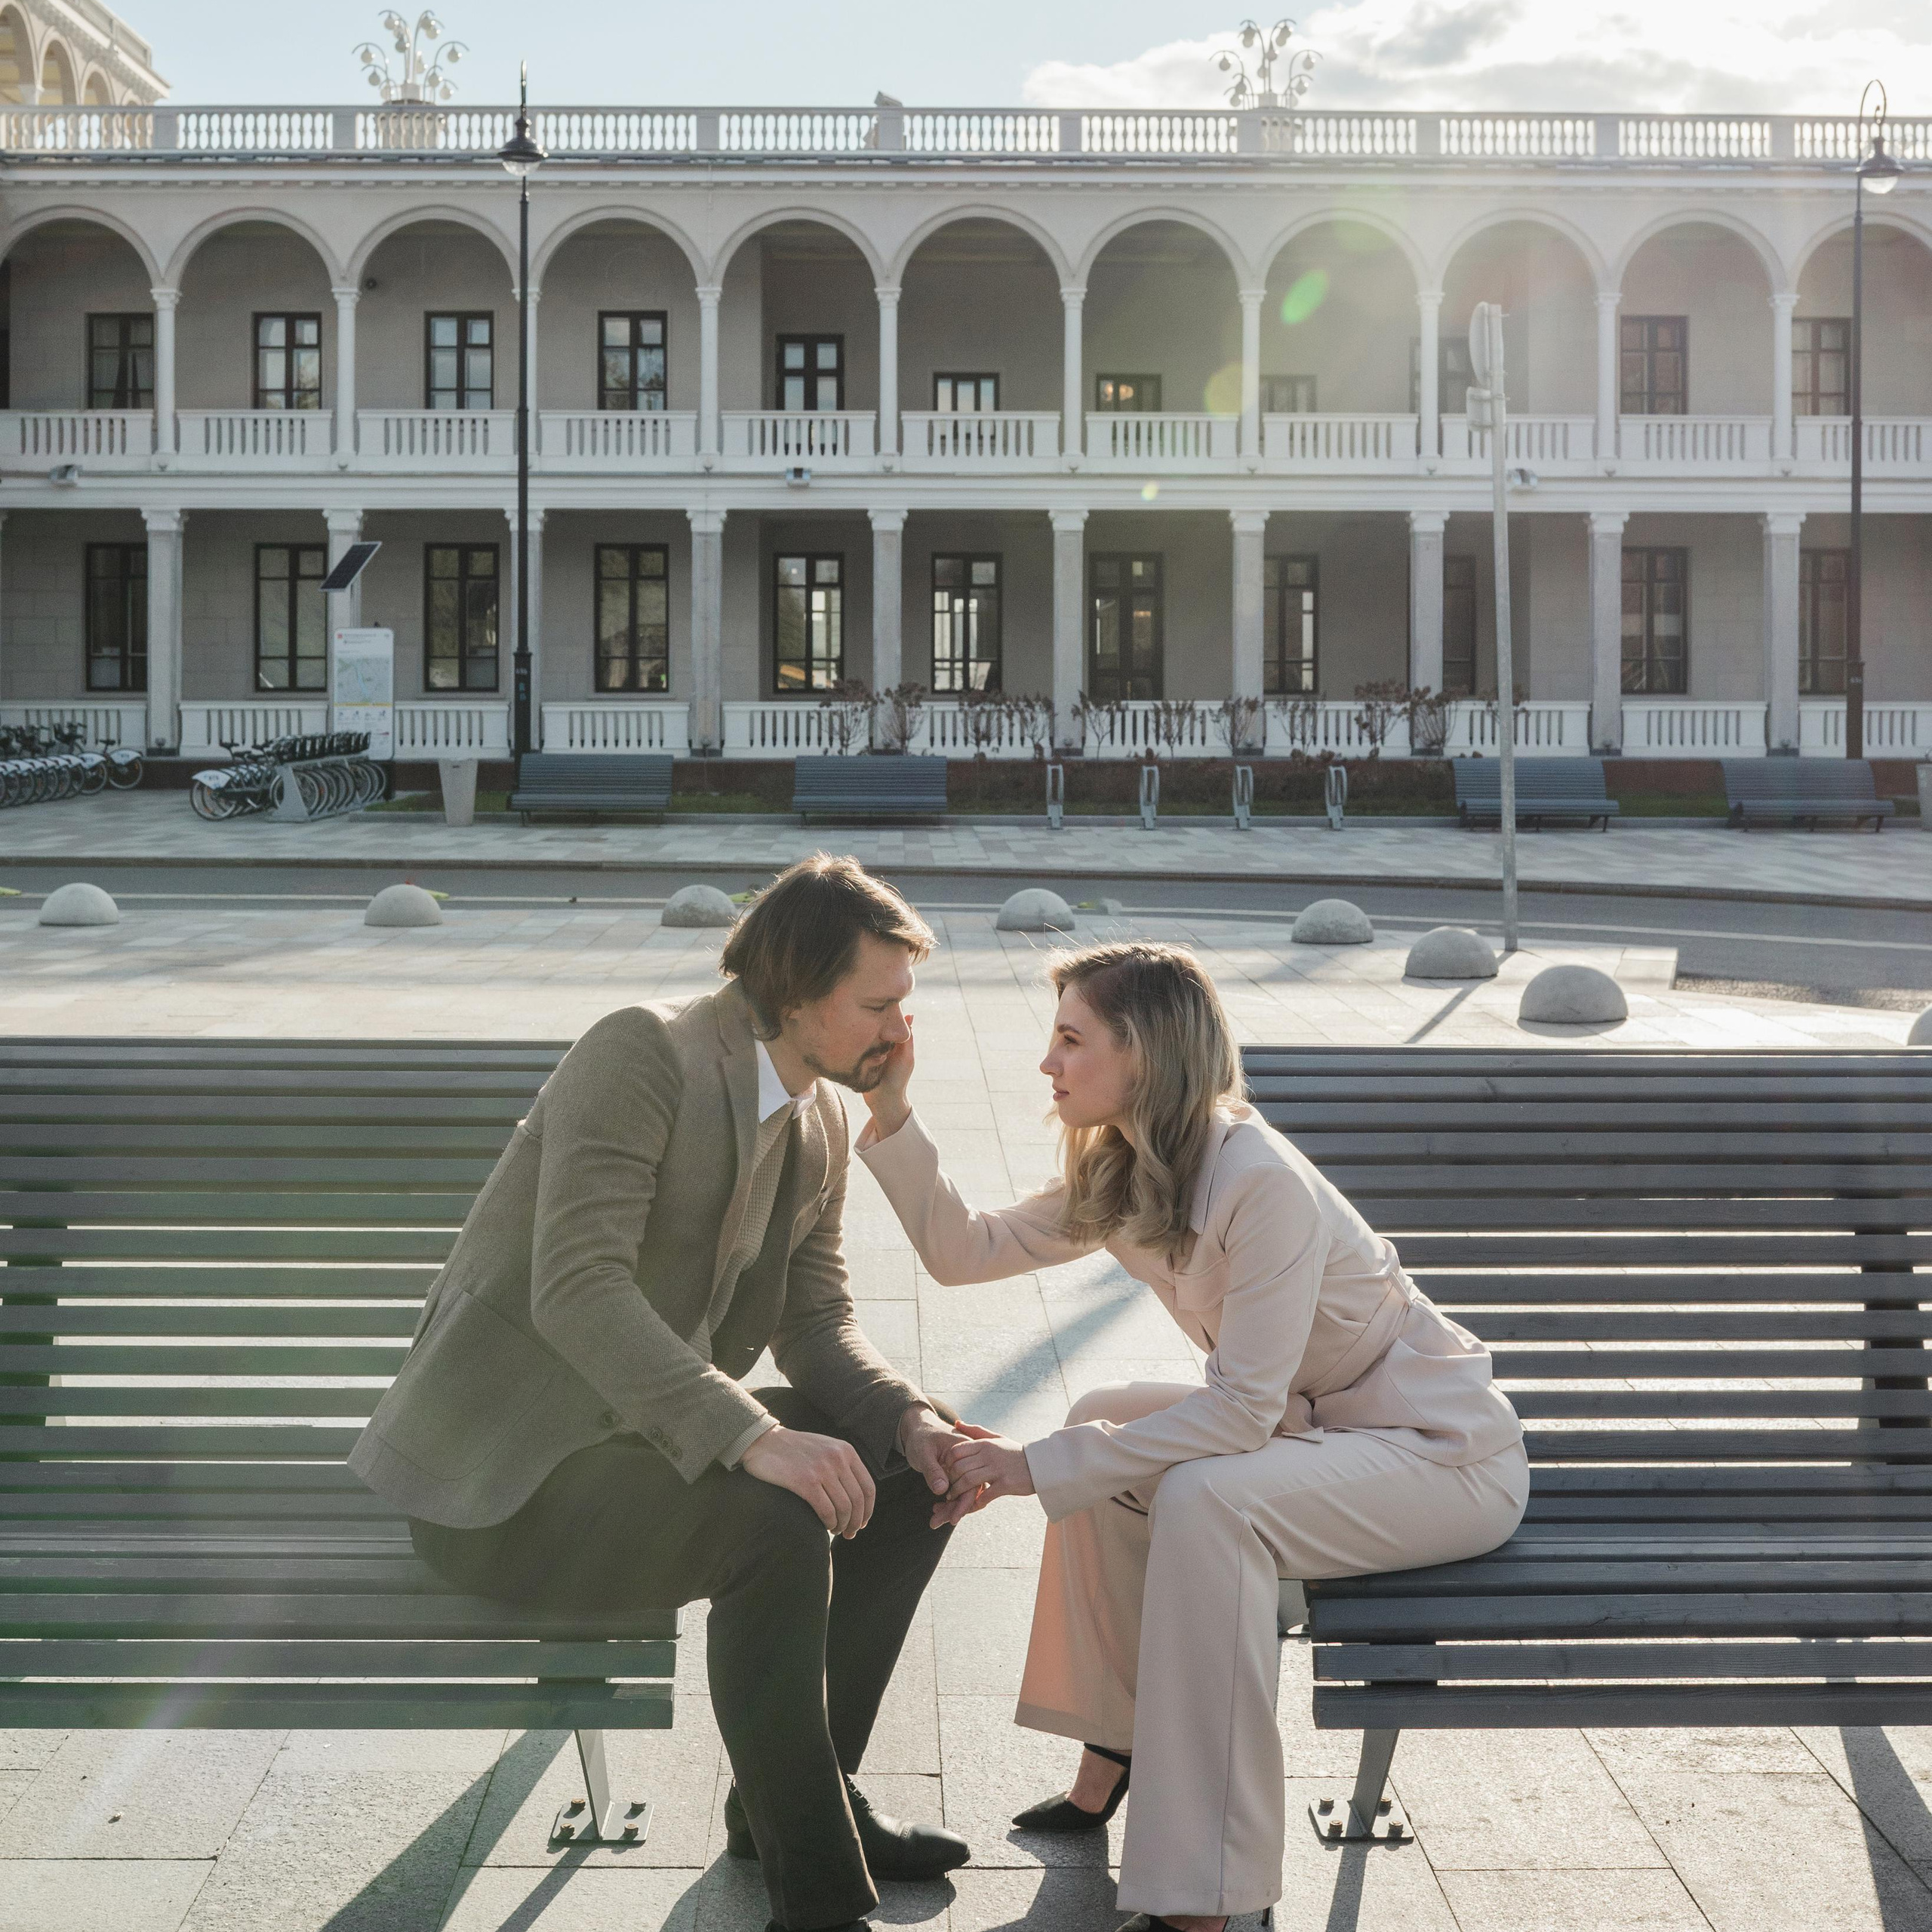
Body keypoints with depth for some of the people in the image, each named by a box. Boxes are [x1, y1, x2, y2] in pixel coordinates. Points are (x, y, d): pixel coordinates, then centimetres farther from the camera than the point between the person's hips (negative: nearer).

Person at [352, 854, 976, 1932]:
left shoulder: (821, 1124, 7)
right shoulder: (643, 1055, -20)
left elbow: (816, 1319, 10)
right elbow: (578, 1287, -30)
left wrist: (908, 1421, -11)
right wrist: (752, 1437, -39)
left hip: (647, 1433, 9)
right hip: (501, 1467, -9)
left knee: (915, 1475, 2)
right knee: (774, 1526, -31)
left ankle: (802, 1791, 13)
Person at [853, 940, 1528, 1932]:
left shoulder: (1262, 1182, -29)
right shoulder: (1118, 1177, -1)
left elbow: (1241, 1411, -31)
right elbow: (965, 1250, 4)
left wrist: (1038, 1467, -29)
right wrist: (891, 1115, -5)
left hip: (1447, 1451, -9)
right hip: (1319, 1421, 9)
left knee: (1205, 1499, -30)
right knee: (1106, 1422, 0)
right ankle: (1116, 1745, 11)